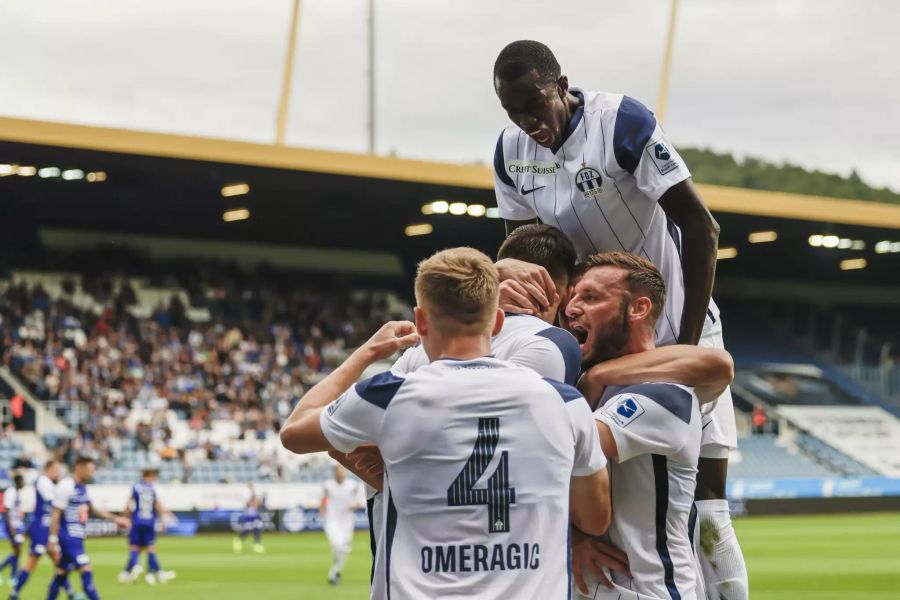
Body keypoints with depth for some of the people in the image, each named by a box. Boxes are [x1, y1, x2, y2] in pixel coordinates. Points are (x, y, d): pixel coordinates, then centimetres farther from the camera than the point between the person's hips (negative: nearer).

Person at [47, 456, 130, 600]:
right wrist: (53, 540, -18)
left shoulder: (82, 487, 12)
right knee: (86, 572, -13)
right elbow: (56, 515, -15)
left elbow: (92, 509, 25)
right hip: (68, 538, -9)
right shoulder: (66, 486, -15)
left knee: (61, 574, 13)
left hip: (76, 538, 9)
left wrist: (115, 519, 22)